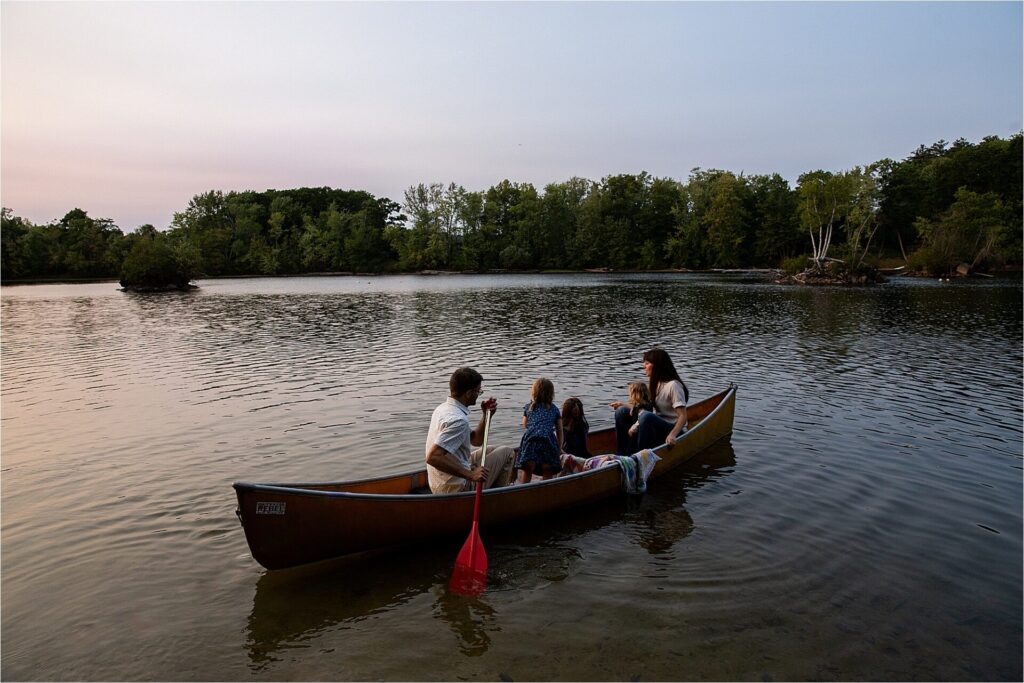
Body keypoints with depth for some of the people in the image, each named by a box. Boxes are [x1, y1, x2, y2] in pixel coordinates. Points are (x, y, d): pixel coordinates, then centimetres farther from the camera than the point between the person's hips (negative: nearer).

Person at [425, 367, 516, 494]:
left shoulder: (443, 408, 6)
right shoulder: (458, 420, -26)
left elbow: (475, 440, 16)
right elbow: (432, 457, -34)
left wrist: (486, 414, 2)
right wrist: (470, 475, -30)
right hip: (457, 488, -9)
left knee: (493, 450, 26)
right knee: (507, 452, 4)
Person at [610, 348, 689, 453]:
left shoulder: (673, 385, -17)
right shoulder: (654, 384, 9)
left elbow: (683, 416, -23)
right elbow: (644, 408, 11)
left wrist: (672, 435, -36)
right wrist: (623, 405, 11)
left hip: (674, 430, -9)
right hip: (657, 426, 9)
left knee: (646, 416, -36)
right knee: (622, 411, -2)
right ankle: (622, 455, -7)